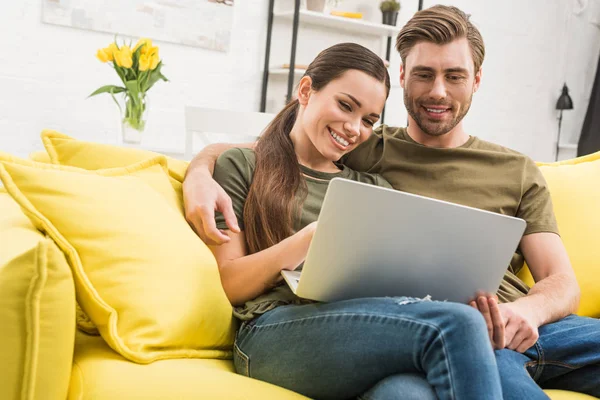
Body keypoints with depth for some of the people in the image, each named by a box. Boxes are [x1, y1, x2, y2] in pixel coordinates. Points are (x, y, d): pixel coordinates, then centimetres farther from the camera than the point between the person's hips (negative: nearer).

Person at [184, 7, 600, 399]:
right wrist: (200, 176, -10)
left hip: (524, 327, 3)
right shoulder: (367, 153, 15)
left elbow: (563, 284, 13)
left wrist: (526, 309, -11)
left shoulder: (518, 172, 21)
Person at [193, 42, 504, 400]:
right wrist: (314, 235, -11)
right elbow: (227, 285, 5)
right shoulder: (243, 167, 15)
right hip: (275, 333, -3)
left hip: (371, 335, 4)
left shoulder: (374, 188, 28)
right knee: (458, 325, -29)